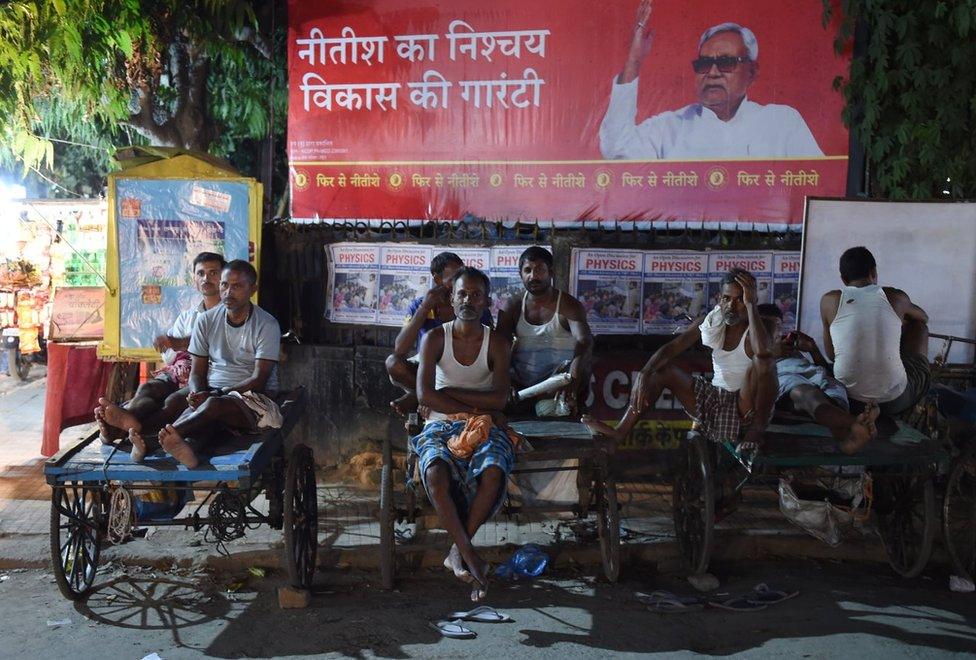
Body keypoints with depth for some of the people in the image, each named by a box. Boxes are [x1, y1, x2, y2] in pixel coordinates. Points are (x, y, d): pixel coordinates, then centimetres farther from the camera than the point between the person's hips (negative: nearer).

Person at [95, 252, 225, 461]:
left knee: (175, 400, -33)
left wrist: (178, 343, -4)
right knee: (149, 387, -27)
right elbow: (168, 355, 17)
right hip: (183, 371, 5)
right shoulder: (187, 316, 27)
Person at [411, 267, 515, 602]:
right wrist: (477, 409, -10)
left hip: (484, 427, 1)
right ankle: (468, 553, -26)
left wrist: (448, 392, -9)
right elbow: (424, 395, -10)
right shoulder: (435, 338, 3)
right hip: (442, 426, 0)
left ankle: (458, 552, -17)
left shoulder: (497, 343, 5)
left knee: (493, 472, -34)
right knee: (436, 473, -35)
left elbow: (499, 399, -8)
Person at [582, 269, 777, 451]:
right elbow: (670, 349, -9)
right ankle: (621, 432, -12)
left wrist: (750, 304, -35)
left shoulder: (752, 331, -16)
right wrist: (643, 375, -27)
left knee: (764, 361, -31)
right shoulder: (711, 323, -1)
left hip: (744, 409, -5)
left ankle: (756, 430, -20)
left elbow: (763, 351, -44)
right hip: (714, 400, 5)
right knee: (661, 368, -6)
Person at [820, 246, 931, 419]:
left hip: (848, 399, 1)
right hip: (895, 402, -1)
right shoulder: (895, 297, -1)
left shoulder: (829, 301, -3)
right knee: (919, 326, 24)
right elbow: (923, 317, 23)